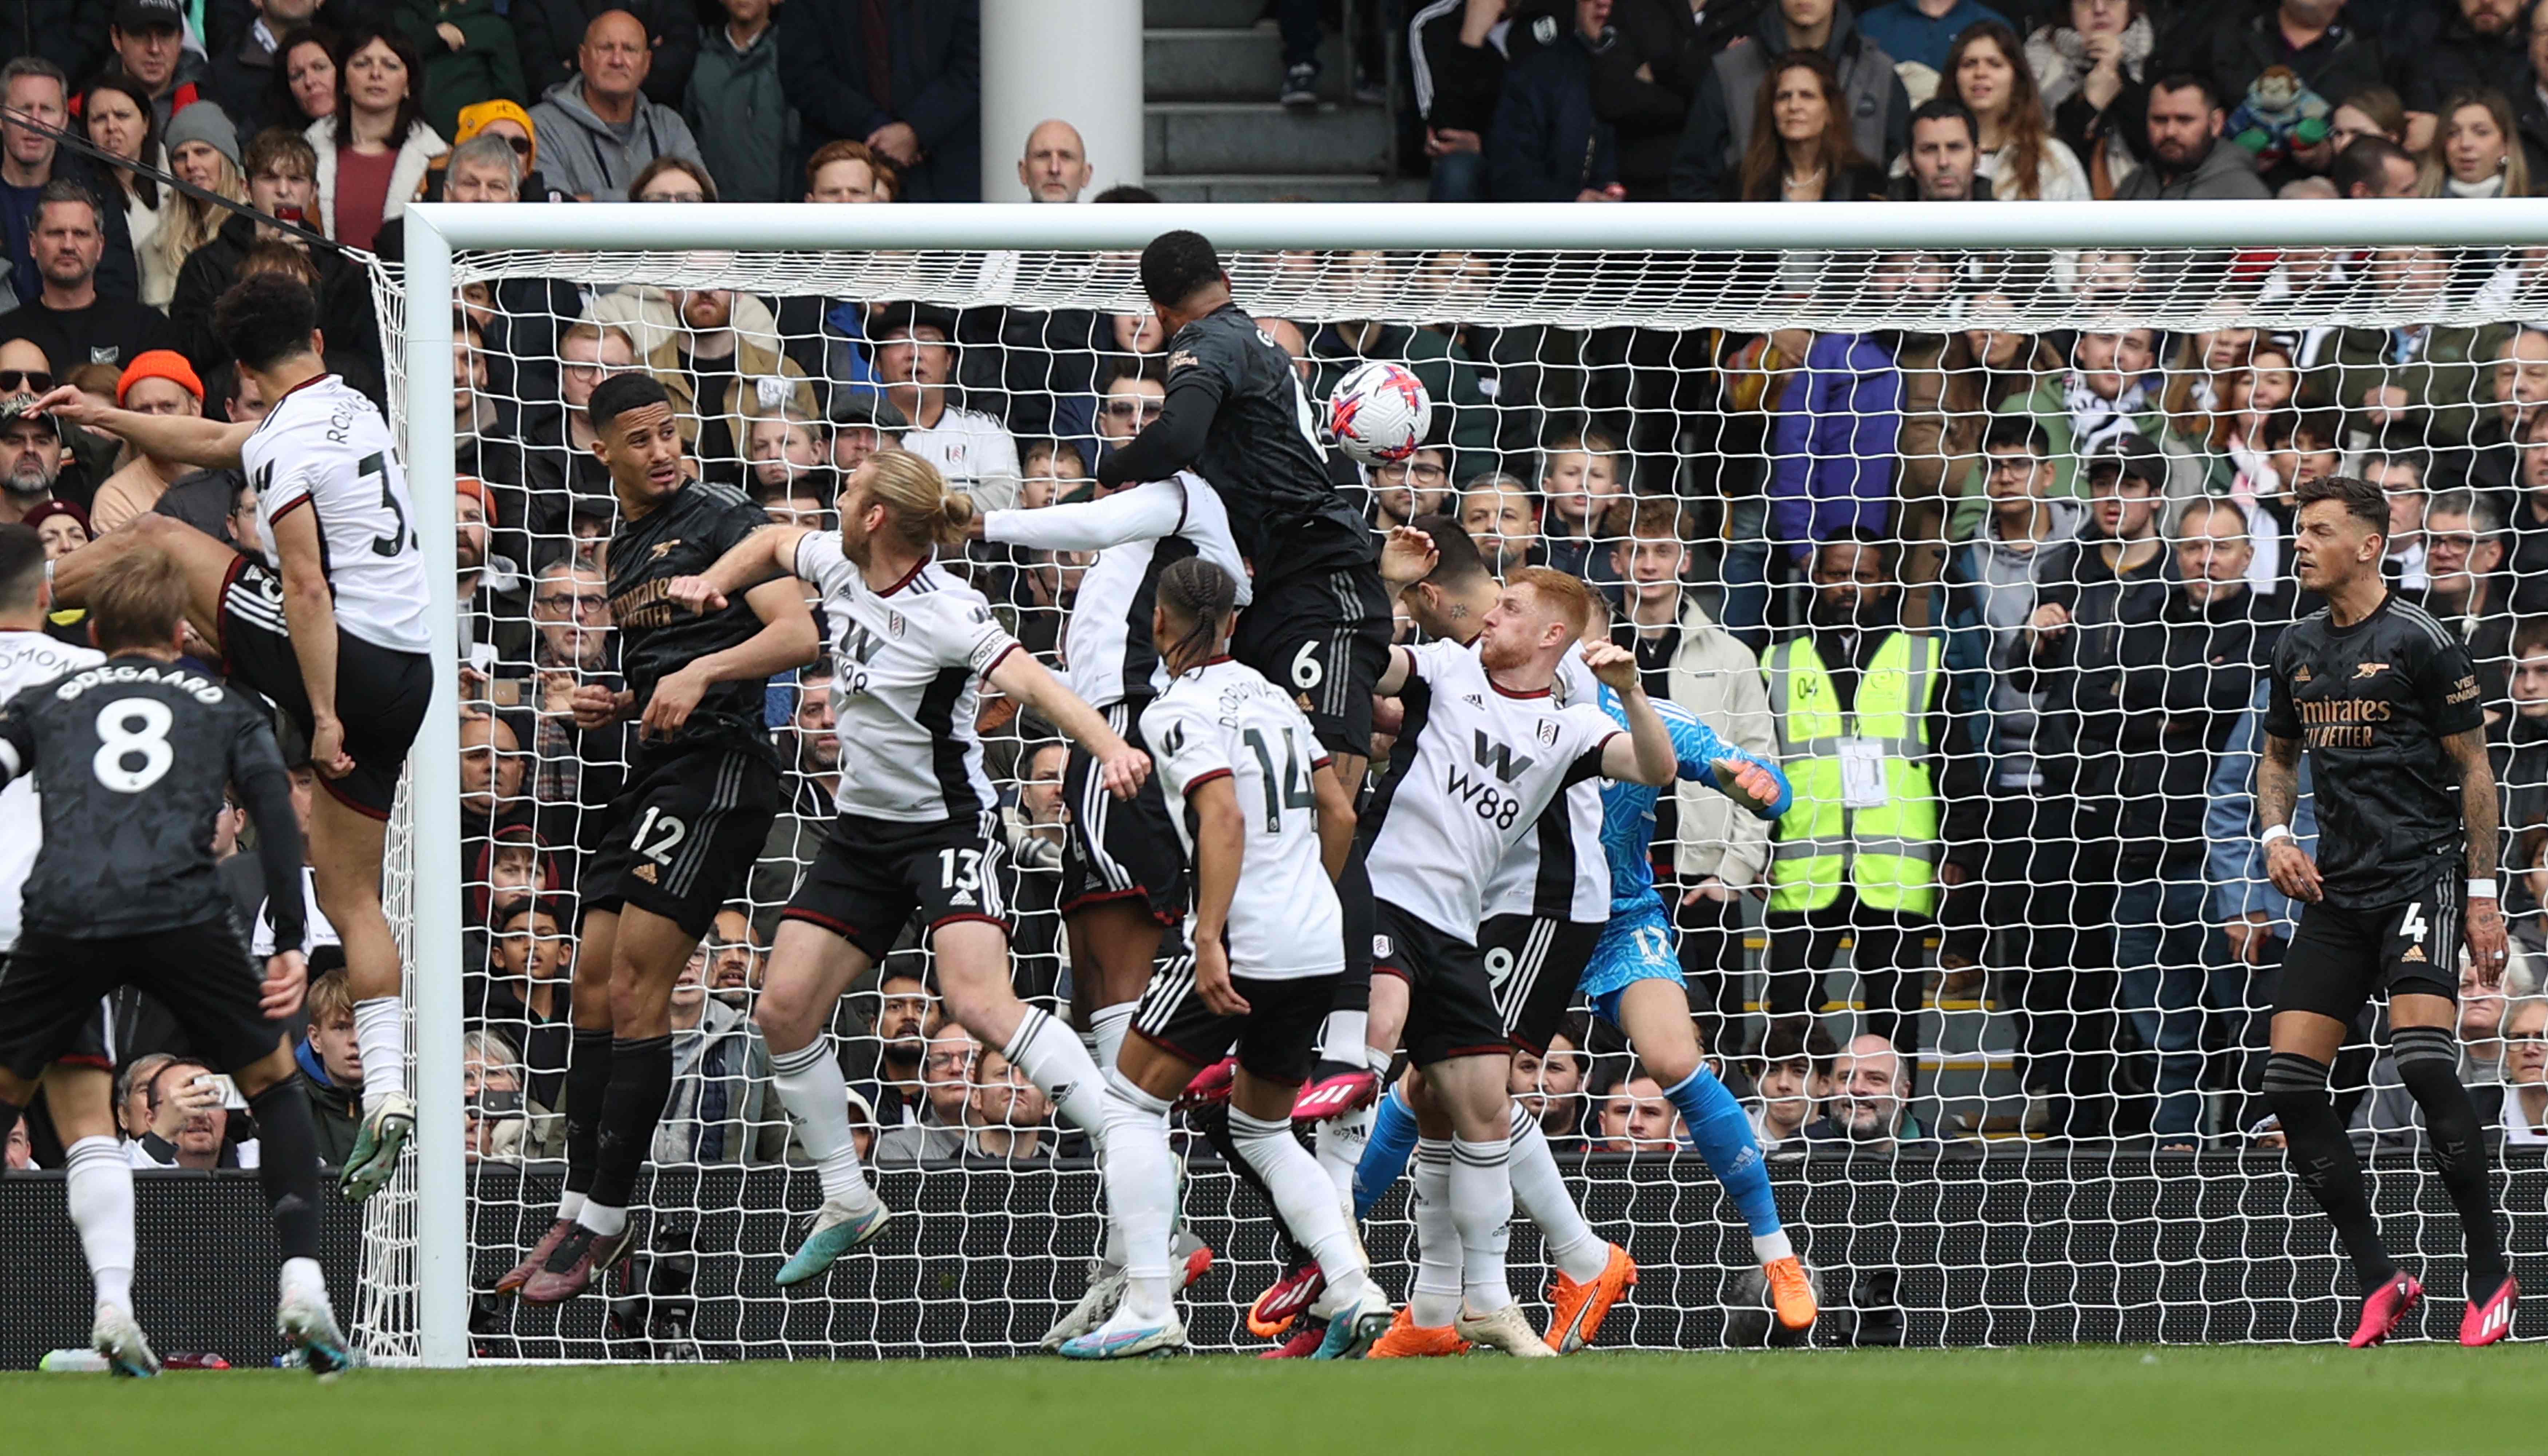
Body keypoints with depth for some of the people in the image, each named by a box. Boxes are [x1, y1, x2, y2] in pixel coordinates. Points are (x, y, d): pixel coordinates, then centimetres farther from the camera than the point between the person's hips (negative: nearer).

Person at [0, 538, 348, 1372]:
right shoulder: (225, 707, 26)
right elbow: (274, 809, 13)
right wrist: (292, 945, 10)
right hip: (184, 914, 0)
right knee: (274, 1083, 19)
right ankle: (302, 1286, 4)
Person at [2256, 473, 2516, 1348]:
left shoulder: (2420, 643, -6)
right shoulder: (2298, 650, 12)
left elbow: (2474, 771, -3)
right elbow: (2279, 758, 26)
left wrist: (2483, 896, -7)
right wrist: (2275, 837, 6)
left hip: (2423, 874, -7)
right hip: (2338, 890, 7)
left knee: (2422, 1056, -24)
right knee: (2290, 1079, -4)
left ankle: (2490, 1272, -13)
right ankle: (2379, 1282, 7)